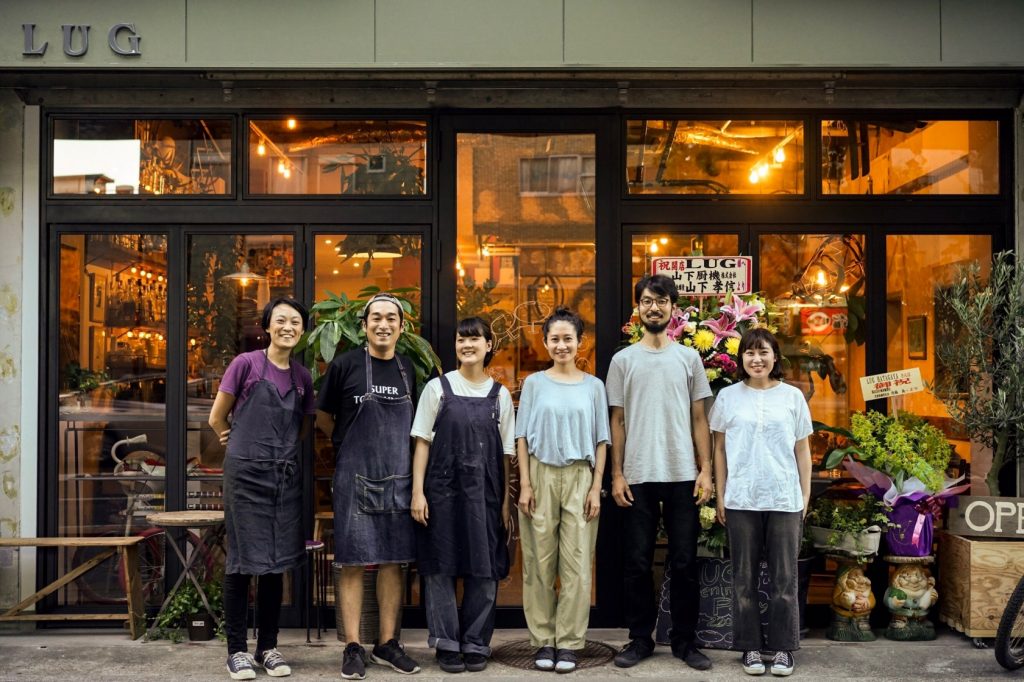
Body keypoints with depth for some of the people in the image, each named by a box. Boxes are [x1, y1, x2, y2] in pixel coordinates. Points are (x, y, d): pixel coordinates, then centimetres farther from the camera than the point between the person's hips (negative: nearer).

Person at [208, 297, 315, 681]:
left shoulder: (302, 377, 8)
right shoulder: (246, 364, -5)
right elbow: (217, 419, 3)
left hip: (285, 476, 4)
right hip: (247, 474, -4)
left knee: (277, 562, 8)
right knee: (243, 560, 1)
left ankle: (268, 647, 18)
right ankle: (236, 649, 11)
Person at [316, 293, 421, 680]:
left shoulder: (408, 369, 9)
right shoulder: (345, 365, -4)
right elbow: (323, 419, 6)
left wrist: (387, 446, 10)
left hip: (398, 478, 4)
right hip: (355, 477, -4)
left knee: (393, 562, 8)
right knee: (354, 562, -1)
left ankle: (387, 644, 18)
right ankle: (353, 648, 8)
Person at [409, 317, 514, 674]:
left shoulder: (500, 395, 7)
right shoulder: (437, 388, 3)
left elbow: (505, 454, 8)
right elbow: (422, 442, 2)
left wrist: (505, 500, 3)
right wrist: (417, 491, -6)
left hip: (484, 492, 1)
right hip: (442, 489, -1)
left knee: (484, 568, 4)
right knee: (440, 567, 3)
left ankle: (476, 644, 17)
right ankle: (447, 643, 15)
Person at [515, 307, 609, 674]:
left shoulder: (593, 386, 8)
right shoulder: (534, 383, 6)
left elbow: (601, 441, 7)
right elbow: (523, 437, 4)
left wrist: (596, 488, -1)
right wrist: (525, 485, -4)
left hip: (579, 478, 0)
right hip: (541, 476, 0)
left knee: (577, 564, -2)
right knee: (540, 562, 1)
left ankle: (569, 643, 7)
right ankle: (543, 641, 11)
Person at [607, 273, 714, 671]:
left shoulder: (688, 358, 7)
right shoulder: (623, 360, 5)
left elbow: (699, 419, 7)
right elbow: (617, 421, 5)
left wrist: (705, 470, -1)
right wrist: (616, 474, -1)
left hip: (682, 476, 0)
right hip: (638, 477, 0)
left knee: (684, 562, 5)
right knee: (637, 563, 5)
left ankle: (684, 640, 17)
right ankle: (640, 639, 17)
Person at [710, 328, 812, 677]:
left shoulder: (792, 396, 4)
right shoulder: (728, 396, 4)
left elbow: (802, 450, 8)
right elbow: (720, 449, 7)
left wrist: (806, 494, 4)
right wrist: (720, 495, 4)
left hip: (785, 499, 0)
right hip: (741, 500, 0)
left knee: (784, 577, 5)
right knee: (745, 578, 7)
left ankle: (783, 647, 16)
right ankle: (750, 647, 17)